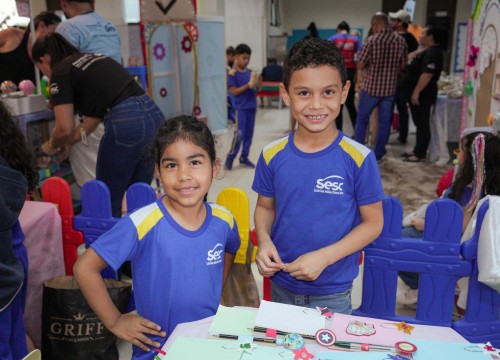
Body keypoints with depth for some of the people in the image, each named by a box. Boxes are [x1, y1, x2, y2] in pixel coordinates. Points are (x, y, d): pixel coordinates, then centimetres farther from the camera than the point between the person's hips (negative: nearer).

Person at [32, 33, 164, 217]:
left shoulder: (60, 73, 2)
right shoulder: (95, 58, 25)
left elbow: (65, 129, -2)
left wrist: (52, 146, 20)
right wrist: (69, 142, 33)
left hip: (125, 125, -8)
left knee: (109, 202, 10)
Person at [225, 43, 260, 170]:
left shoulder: (250, 72, 8)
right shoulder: (233, 73, -8)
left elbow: (255, 88, 12)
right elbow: (234, 91, -13)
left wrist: (255, 83, -9)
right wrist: (248, 85, -20)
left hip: (252, 107, 6)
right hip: (241, 108, -6)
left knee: (249, 134, 10)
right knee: (239, 134, -7)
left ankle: (244, 157, 22)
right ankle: (230, 157, 8)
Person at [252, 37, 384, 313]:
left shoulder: (358, 158, -16)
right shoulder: (273, 155, -8)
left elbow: (373, 222, -9)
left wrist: (324, 257, -19)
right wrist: (264, 241, -14)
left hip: (333, 293, -2)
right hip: (281, 285, 3)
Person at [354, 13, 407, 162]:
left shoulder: (372, 40, -12)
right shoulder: (401, 41, 0)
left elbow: (360, 65, -10)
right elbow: (402, 65, 9)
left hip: (371, 86, -3)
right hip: (389, 88, 3)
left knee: (362, 120, 11)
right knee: (384, 122, 10)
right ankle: (378, 155, 15)